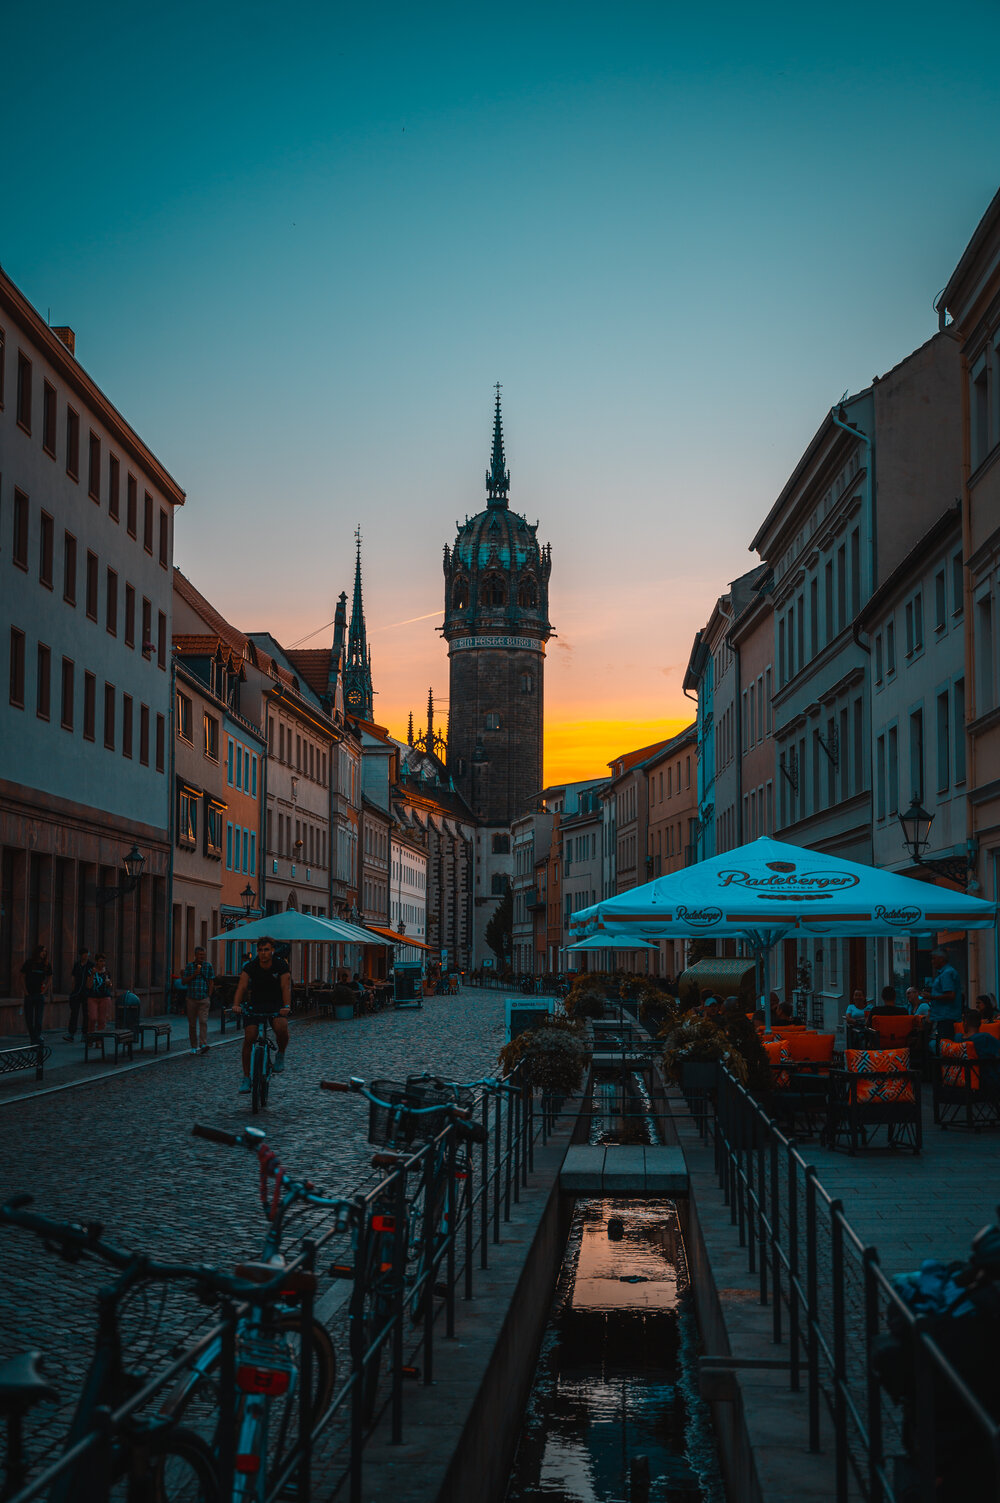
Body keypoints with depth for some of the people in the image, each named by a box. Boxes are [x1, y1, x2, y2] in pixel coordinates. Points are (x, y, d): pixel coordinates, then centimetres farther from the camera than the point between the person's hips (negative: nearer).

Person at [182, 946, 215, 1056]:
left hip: (204, 999, -2)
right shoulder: (189, 966, 5)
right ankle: (194, 1047, 14)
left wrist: (209, 996, -1)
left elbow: (211, 982, 6)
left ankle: (203, 1045, -24)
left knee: (203, 1021, -16)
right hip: (192, 999, 2)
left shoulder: (208, 966, 4)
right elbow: (184, 981, 2)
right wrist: (194, 975, -12)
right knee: (192, 1024, 5)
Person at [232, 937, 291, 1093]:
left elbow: (286, 987, -21)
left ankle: (281, 1055, -3)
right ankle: (246, 1077, -1)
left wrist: (287, 1006, -38)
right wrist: (236, 1004, -37)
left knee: (281, 1028, -32)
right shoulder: (250, 967, -8)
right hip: (255, 1006, 1)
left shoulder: (281, 966, -10)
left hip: (276, 1006, -1)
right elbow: (242, 986, -19)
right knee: (249, 1038, -12)